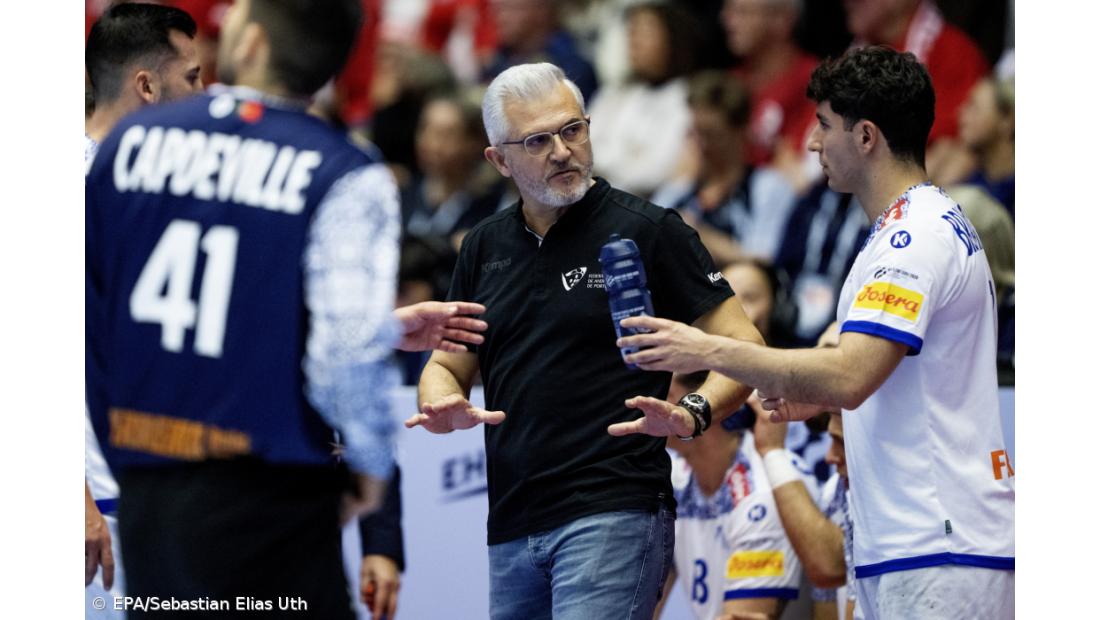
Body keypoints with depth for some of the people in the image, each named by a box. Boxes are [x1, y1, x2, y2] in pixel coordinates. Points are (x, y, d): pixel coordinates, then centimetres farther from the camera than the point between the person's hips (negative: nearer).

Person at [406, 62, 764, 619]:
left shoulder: (649, 232, -2)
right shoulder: (485, 247, 15)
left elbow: (743, 348, -2)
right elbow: (446, 366, 23)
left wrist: (691, 414, -22)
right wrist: (445, 407, -1)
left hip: (614, 515, -7)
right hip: (510, 530, 7)